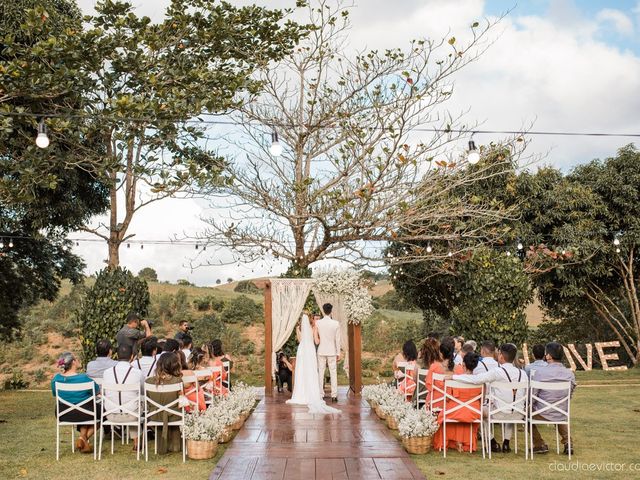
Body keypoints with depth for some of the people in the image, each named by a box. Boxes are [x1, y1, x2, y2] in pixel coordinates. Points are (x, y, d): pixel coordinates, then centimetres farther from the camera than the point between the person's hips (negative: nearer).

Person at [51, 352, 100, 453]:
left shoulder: (56, 378, -8)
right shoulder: (84, 378, -22)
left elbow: (55, 394, 11)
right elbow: (97, 391, -7)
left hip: (63, 415, 5)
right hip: (83, 414, -5)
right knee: (100, 412, 26)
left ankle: (83, 436, 21)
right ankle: (84, 439, 12)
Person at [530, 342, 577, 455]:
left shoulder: (540, 372, -20)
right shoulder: (570, 374, -7)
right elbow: (570, 396, 7)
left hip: (542, 414, -4)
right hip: (562, 416, 4)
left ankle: (540, 445, 23)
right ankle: (568, 442, 24)